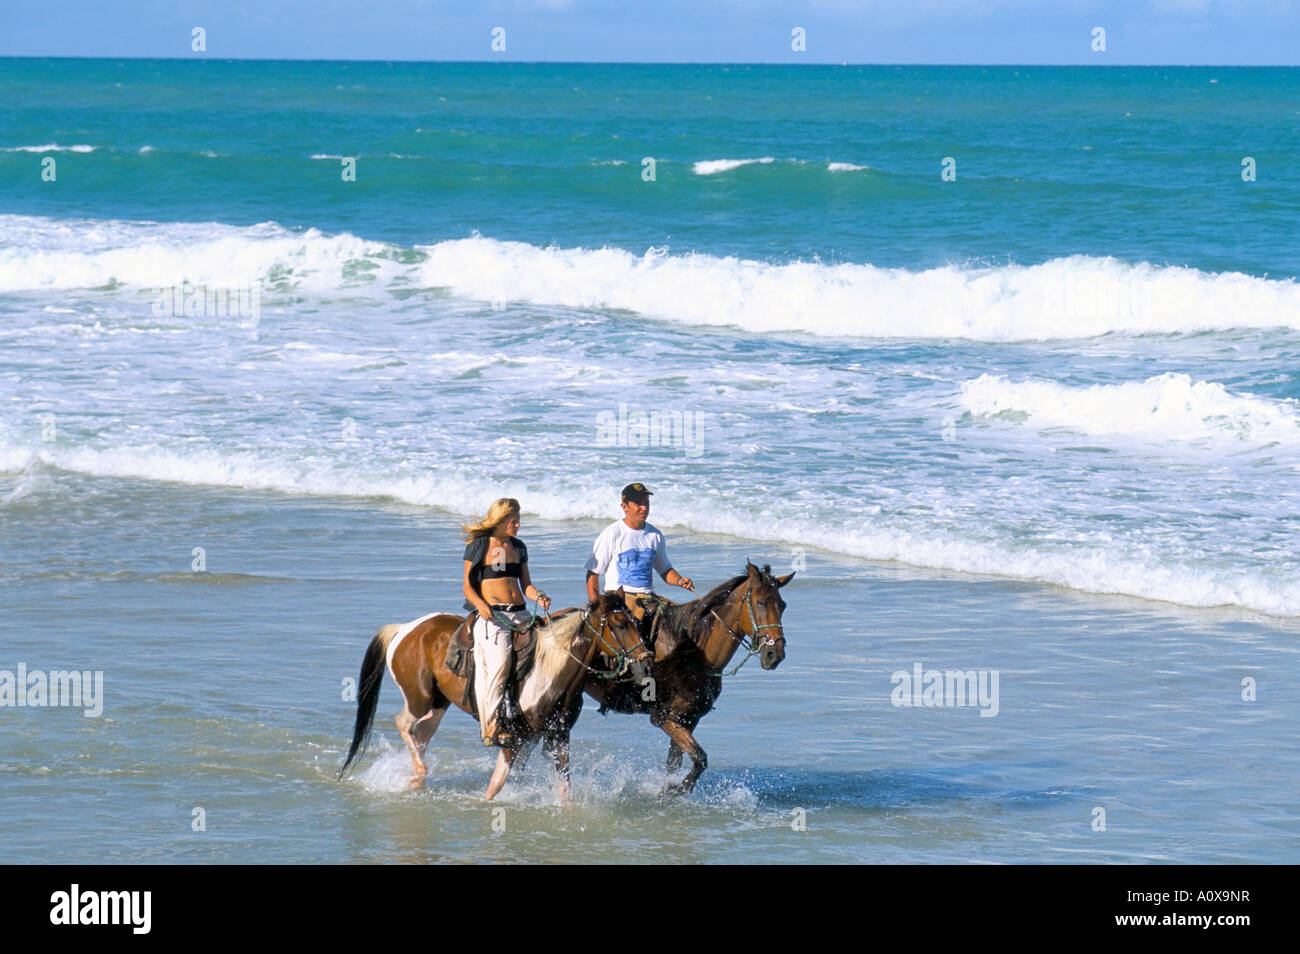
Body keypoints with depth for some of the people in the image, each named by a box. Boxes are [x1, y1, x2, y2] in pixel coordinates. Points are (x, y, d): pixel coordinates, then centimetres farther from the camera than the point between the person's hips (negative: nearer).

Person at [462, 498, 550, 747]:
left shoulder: (517, 547, 18)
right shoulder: (479, 546, 3)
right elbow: (467, 586, 2)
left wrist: (538, 596, -3)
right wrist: (480, 604, -17)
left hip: (519, 612, 6)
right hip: (491, 614, -6)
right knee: (499, 660, -24)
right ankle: (491, 727, -23)